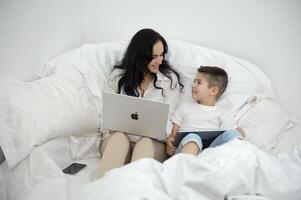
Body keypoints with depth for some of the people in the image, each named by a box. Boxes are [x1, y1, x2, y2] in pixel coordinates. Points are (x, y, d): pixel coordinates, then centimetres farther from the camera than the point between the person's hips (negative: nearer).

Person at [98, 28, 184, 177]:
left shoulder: (170, 78, 6)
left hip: (152, 140, -1)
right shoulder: (117, 76, 7)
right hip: (117, 136, 1)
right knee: (119, 138, -33)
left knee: (146, 143, -34)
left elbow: (169, 116, 0)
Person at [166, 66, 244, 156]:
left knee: (233, 133, -27)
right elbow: (174, 135, 22)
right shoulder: (185, 107, 25)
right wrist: (170, 141, -2)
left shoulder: (224, 111, 23)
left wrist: (238, 131, -9)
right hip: (186, 146, 0)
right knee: (193, 138, -36)